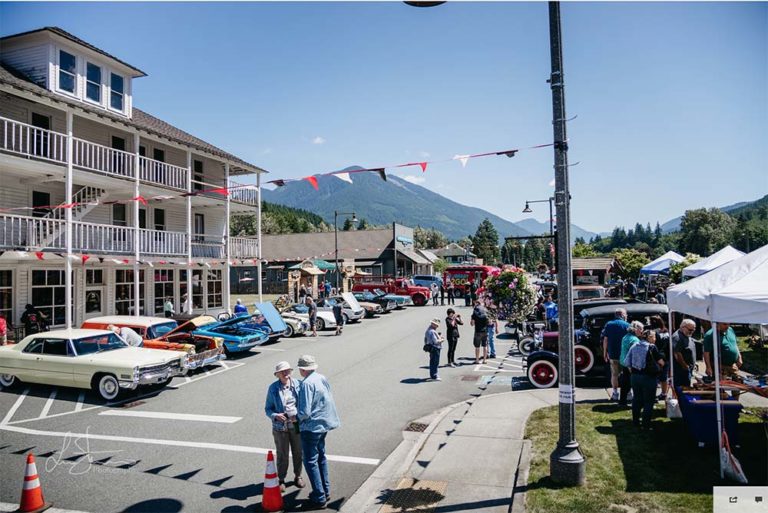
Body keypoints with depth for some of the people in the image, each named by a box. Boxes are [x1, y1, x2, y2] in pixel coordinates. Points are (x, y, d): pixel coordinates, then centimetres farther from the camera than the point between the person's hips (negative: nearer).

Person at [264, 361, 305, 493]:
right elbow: (268, 409, -2)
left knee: (298, 452, 15)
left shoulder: (297, 384, -6)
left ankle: (298, 476, 35)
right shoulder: (273, 388, -8)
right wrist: (275, 416, -21)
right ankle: (281, 480, 28)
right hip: (280, 427, -1)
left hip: (296, 424, 2)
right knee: (282, 455, 9)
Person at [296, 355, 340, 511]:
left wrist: (296, 413, -4)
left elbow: (305, 412, -25)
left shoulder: (307, 383, -22)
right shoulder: (322, 378, 3)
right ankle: (325, 491, 31)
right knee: (321, 457, 21)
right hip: (323, 424, 9)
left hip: (311, 427, -9)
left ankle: (319, 499, 7)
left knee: (310, 461, 2)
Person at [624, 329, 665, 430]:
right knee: (648, 401, 5)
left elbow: (627, 362, 2)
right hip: (649, 377, -5)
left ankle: (635, 421, 27)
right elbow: (661, 362, -7)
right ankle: (646, 425, 8)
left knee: (637, 399, 17)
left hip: (635, 376, 5)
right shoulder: (652, 347, -11)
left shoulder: (634, 346, 3)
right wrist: (658, 366, 14)